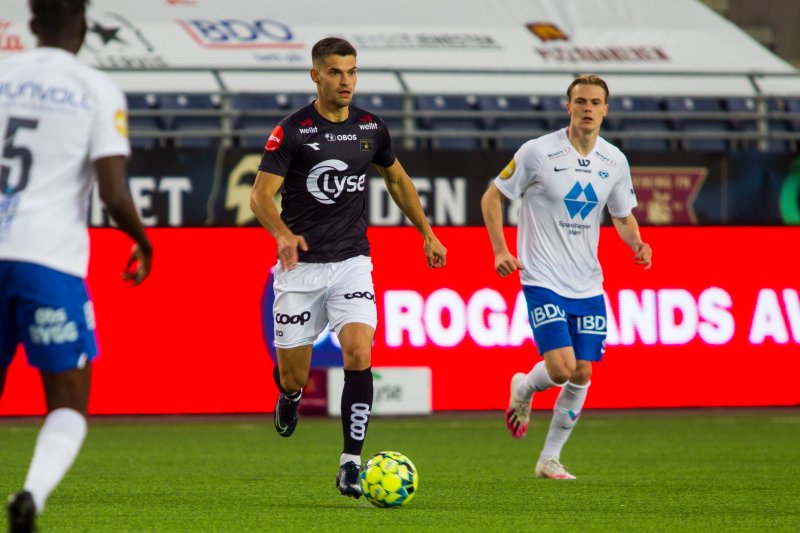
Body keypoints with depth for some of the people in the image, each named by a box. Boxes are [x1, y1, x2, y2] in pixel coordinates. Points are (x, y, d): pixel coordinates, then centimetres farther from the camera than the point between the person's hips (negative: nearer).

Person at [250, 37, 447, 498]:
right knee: (294, 376, 2)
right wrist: (283, 233, -33)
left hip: (352, 262, 2)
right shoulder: (291, 131, -9)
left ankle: (351, 465, -16)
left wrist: (427, 233, 22)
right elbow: (261, 195, -14)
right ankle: (290, 396, 42)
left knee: (359, 355, -19)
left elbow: (398, 180, 22)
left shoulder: (371, 129, 4)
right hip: (301, 266, -2)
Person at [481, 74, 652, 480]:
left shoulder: (615, 161, 4)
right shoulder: (538, 152, -9)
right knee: (561, 368, -17)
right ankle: (523, 389, 19)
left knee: (581, 374, 2)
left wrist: (636, 244, -4)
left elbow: (623, 217, 17)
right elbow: (492, 196, 0)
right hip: (543, 280, -5)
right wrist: (500, 249, -11)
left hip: (588, 285, 5)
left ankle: (550, 459, 17)